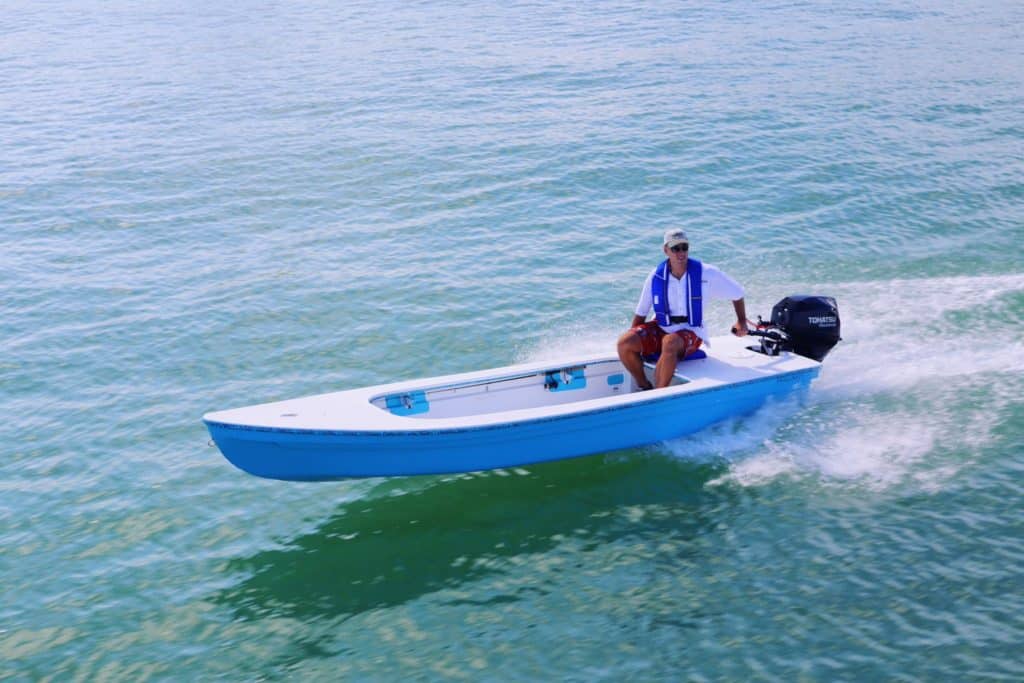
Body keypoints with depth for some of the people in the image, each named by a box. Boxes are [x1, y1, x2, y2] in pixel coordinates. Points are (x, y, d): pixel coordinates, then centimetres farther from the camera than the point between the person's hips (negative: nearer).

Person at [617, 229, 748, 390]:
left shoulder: (706, 273, -9)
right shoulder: (656, 277, -4)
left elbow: (737, 292, 7)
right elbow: (641, 313, 7)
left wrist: (741, 322, 10)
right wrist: (633, 339, 1)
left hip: (690, 333, -3)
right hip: (661, 329, 3)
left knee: (670, 342, -39)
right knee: (624, 343, -22)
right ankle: (644, 388, -2)